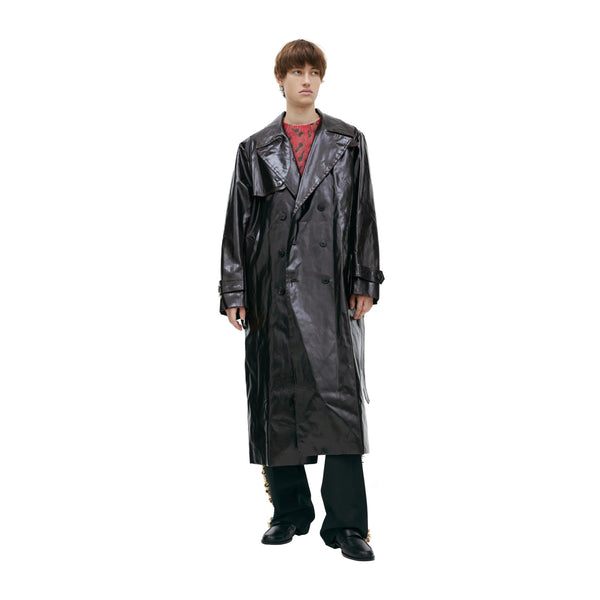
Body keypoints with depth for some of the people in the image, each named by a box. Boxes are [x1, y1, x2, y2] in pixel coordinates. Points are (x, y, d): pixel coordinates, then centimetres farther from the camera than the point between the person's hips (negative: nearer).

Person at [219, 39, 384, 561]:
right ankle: (290, 512, 20)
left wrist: (365, 283, -1)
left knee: (340, 396, -8)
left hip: (332, 289, -1)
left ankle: (347, 524, -1)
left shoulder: (349, 144, 10)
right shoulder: (256, 150, 10)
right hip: (273, 291, 1)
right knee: (277, 400, 5)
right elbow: (238, 223, 8)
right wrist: (234, 292, 2)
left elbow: (364, 216, 7)